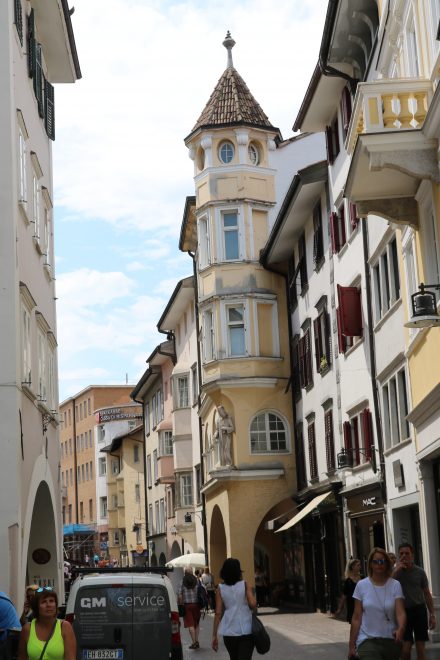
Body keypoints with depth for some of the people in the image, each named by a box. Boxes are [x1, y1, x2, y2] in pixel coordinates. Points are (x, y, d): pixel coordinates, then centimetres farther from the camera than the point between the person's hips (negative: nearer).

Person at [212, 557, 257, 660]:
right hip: (246, 631, -3)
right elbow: (253, 604, -16)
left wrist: (214, 635, 2)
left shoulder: (220, 589, 2)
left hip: (229, 632, 3)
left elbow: (218, 613, -1)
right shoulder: (245, 585, -4)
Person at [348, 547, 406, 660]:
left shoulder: (395, 585, -1)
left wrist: (401, 629, -32)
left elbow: (400, 612, -11)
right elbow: (356, 617, 2)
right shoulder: (361, 585, 0)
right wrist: (351, 645, 1)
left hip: (391, 640, 1)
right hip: (367, 640, -1)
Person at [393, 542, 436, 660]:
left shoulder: (420, 572, 2)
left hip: (419, 610, 1)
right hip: (404, 611, -1)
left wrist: (432, 614, 3)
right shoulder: (395, 571, -1)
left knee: (420, 648, 3)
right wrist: (396, 570, -20)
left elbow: (427, 594, 8)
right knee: (405, 649, -8)